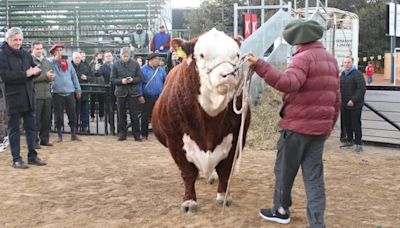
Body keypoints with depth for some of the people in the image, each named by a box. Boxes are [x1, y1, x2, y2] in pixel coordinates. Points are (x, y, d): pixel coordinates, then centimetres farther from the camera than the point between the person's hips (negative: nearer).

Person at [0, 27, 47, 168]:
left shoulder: (26, 54, 11)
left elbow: (36, 69, 11)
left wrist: (35, 72, -13)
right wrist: (26, 74, -20)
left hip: (28, 95, 6)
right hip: (13, 97, -6)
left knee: (31, 127, 10)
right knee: (14, 129, 3)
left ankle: (32, 156, 20)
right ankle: (16, 159, 10)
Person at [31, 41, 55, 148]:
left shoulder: (47, 61, 17)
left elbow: (52, 76, 15)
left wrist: (50, 77, -8)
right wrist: (45, 76, -16)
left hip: (47, 94, 6)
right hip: (36, 95, -6)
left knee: (47, 119, 11)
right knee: (36, 120, -1)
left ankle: (45, 139, 21)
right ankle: (35, 141, 7)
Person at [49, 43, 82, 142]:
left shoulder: (68, 63, 12)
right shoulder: (51, 63, 2)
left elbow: (74, 76, 14)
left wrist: (78, 89, 10)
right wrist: (56, 58, -16)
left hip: (70, 92, 3)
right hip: (57, 93, -3)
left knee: (72, 114, 5)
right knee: (58, 116, 3)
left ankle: (74, 134, 14)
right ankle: (59, 135, 14)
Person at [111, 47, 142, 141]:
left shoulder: (135, 64, 2)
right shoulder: (115, 65, 2)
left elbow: (139, 78, 3)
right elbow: (112, 79, 1)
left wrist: (133, 80, -17)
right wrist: (121, 81, -16)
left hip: (133, 92, -1)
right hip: (121, 92, 1)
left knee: (135, 115, 1)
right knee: (121, 115, 7)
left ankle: (137, 134, 8)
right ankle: (122, 134, 17)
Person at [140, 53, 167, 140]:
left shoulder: (160, 70, 10)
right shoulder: (143, 70, -3)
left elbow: (166, 81, 14)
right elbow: (140, 83, -5)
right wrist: (140, 95, -10)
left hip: (159, 97, 4)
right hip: (147, 97, -4)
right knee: (146, 116, 2)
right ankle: (144, 135, 11)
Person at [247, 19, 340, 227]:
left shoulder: (303, 57, -13)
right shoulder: (331, 59, 14)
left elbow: (288, 83, -32)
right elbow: (336, 98, 17)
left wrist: (260, 66, -36)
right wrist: (330, 123, 24)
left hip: (296, 126, -7)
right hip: (320, 127, 7)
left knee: (284, 170, 12)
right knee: (314, 176, 9)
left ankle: (281, 210, 29)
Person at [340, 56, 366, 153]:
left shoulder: (357, 74, -11)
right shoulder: (342, 75, 13)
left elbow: (361, 89, -19)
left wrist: (353, 100, -23)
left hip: (355, 105, -7)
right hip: (344, 105, 7)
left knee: (356, 124, -3)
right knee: (346, 123, 14)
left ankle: (358, 143, 6)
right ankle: (350, 141, 28)